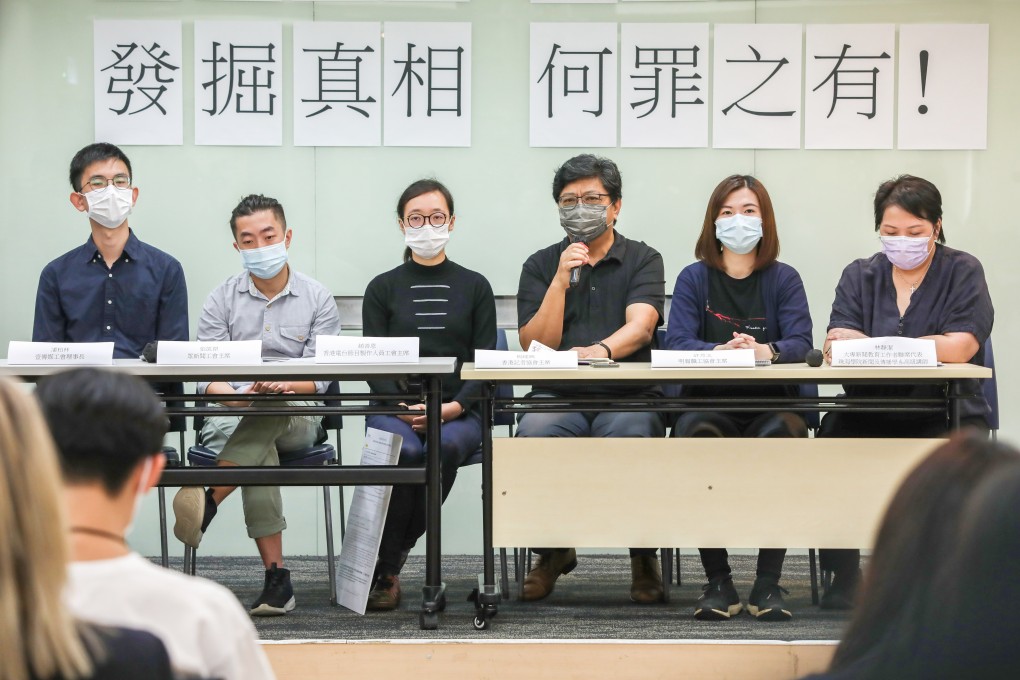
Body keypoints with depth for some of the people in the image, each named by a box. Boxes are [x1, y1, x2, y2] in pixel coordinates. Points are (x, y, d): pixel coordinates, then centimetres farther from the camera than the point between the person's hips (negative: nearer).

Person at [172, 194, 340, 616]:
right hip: (229, 419, 0)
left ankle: (208, 503, -46)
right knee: (261, 449, -35)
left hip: (298, 421, 0)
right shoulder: (222, 300, 9)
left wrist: (285, 385, -25)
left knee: (265, 423, -37)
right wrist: (238, 397, -24)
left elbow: (319, 378, -2)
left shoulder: (317, 300, 7)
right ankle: (276, 578, -38)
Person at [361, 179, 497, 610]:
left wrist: (455, 406, -14)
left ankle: (388, 561, -21)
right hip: (394, 408, 0)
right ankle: (383, 571, -21)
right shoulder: (383, 289, 13)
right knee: (405, 451, -35)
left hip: (457, 413, 0)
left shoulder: (474, 287, 13)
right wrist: (404, 408, -15)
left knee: (446, 445, -35)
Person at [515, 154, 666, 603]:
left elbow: (640, 326, -11)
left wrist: (600, 350, -32)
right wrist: (561, 280, -8)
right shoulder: (541, 266, 13)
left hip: (628, 397, -1)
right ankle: (552, 550, -5)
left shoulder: (643, 260, 8)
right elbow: (535, 347, 2)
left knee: (631, 439, -34)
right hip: (559, 397, 1)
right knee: (533, 438, -31)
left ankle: (644, 556, -9)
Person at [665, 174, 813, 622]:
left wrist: (767, 351, -29)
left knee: (784, 434, -34)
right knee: (695, 433, -35)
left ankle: (768, 583, -25)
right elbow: (676, 343, -6)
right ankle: (717, 581, -25)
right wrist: (722, 350, -26)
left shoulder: (784, 279, 10)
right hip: (708, 403, 0)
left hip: (771, 404, 0)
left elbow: (800, 344, -6)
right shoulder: (694, 279, 10)